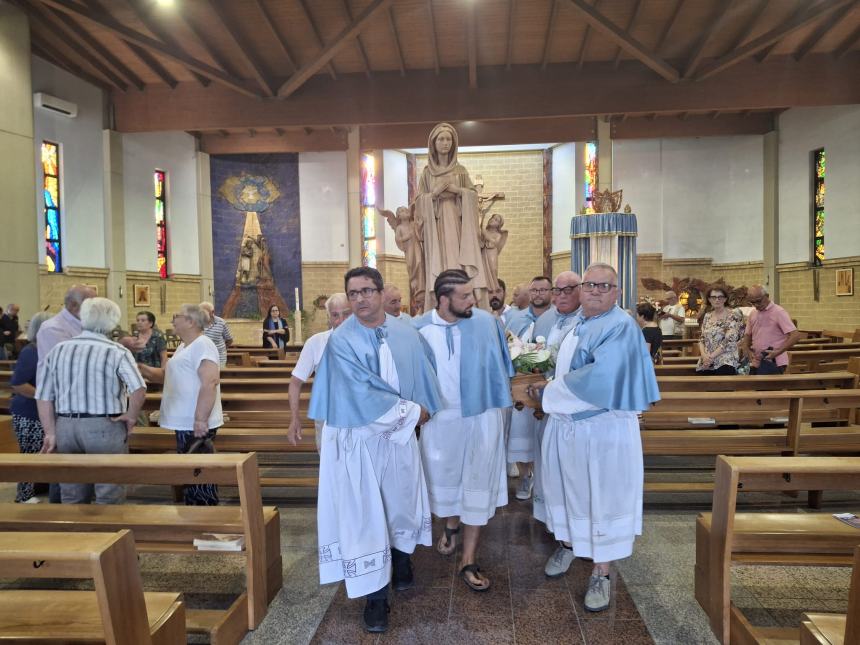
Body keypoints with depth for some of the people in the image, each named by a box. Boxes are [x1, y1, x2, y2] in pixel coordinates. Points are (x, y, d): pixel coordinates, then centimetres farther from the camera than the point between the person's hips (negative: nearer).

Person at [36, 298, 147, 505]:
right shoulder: (116, 351, -9)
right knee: (109, 496, 6)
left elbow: (44, 397, 5)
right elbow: (139, 389, -24)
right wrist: (131, 416, -9)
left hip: (65, 426, 5)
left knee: (72, 497, 17)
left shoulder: (57, 350, 6)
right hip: (104, 427, -5)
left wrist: (50, 432, 8)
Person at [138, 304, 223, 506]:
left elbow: (210, 383, -24)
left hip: (196, 425, -10)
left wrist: (200, 419, -27)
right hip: (185, 422, 10)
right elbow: (165, 375, 21)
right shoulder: (184, 347, 18)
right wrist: (141, 368, 4)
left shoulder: (202, 345, -14)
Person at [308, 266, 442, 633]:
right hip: (358, 438, -4)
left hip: (400, 435, 4)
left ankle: (400, 558, 46)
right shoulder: (341, 341, -13)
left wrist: (422, 411, -5)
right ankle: (375, 594, 17)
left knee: (401, 500, 18)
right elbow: (363, 393, -20)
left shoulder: (406, 334, 0)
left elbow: (424, 374, 8)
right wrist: (411, 411, -14)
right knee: (364, 511, 3)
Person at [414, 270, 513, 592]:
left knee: (478, 484, 5)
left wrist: (502, 401, 3)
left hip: (481, 416, 0)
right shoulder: (419, 329, -11)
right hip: (439, 418, 1)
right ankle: (451, 526, 49)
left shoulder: (486, 323, -10)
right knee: (444, 478, 19)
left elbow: (499, 366, 1)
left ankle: (468, 561, 18)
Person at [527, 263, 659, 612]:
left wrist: (549, 393, -17)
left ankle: (601, 573, 21)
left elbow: (599, 377, -27)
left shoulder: (621, 327, -17)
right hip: (565, 423, 7)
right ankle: (568, 543, 42)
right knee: (566, 486, 18)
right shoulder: (576, 324, 8)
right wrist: (549, 392, -1)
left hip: (602, 428, -7)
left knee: (602, 496, 5)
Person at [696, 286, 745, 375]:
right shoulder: (707, 316, 14)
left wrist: (711, 356, -13)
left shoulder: (733, 315, -2)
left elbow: (730, 340, -11)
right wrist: (703, 355, -7)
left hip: (726, 361, -5)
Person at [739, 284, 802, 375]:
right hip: (756, 363, 6)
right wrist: (746, 350, 0)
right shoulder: (753, 314, 11)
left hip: (774, 363, -6)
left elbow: (795, 336, -15)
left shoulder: (779, 312, -8)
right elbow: (747, 335, 20)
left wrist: (777, 352, -22)